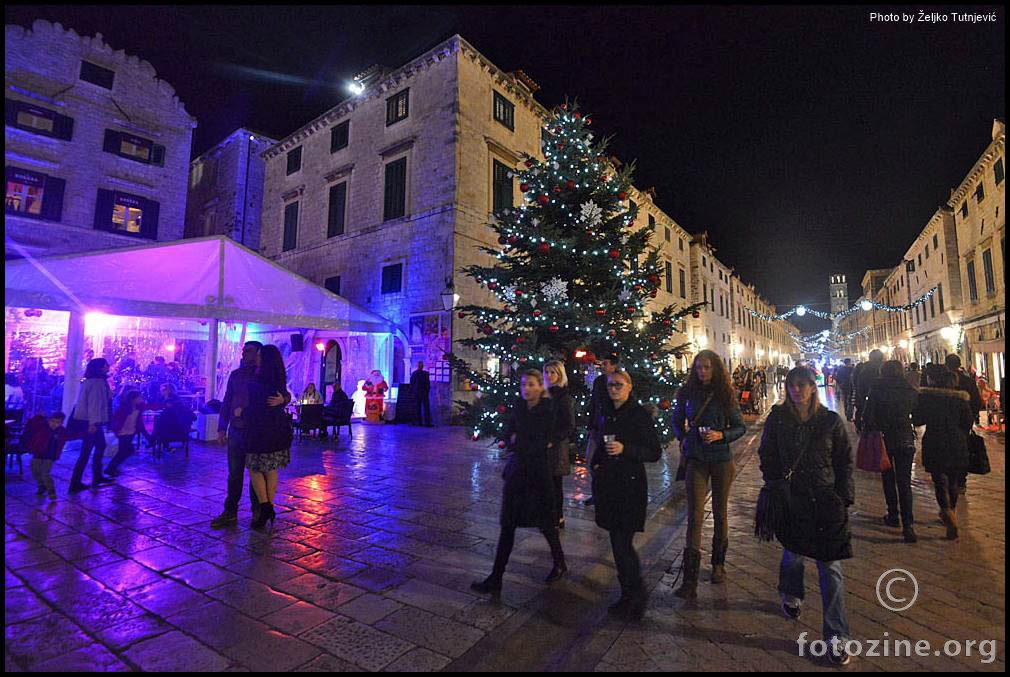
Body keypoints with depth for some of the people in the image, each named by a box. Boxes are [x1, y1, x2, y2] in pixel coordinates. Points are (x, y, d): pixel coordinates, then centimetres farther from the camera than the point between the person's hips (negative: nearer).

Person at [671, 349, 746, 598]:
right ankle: (690, 580, -2)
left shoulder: (725, 395, -3)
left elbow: (740, 427, 2)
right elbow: (677, 421, 14)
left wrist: (721, 435, -14)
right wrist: (683, 437, -3)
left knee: (720, 512, 15)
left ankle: (718, 563, 37)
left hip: (722, 459, 0)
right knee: (695, 516, -5)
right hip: (696, 460, 0)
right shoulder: (687, 393, -1)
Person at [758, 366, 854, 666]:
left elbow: (844, 460, 5)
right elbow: (767, 456, 5)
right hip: (790, 499, 1)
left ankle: (836, 636, 9)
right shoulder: (777, 418, -2)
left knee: (830, 566, -1)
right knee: (793, 554, 16)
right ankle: (791, 597, 45)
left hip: (825, 500, 0)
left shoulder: (831, 420, -2)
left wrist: (843, 497, 0)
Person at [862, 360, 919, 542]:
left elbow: (868, 415, -10)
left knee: (888, 479, 16)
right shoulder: (911, 391, -1)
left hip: (883, 438, -1)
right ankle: (907, 524, -5)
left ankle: (893, 516, 24)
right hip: (905, 440, 1)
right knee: (904, 482, 3)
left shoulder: (877, 389, -8)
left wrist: (868, 433, 0)